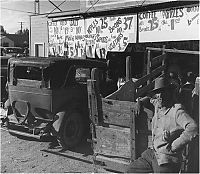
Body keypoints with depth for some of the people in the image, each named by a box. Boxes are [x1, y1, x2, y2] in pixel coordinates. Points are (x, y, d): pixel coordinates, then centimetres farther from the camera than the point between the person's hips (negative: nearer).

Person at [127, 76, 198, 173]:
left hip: (167, 159, -8)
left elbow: (193, 128, -30)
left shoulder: (177, 111, -17)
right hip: (152, 153, 8)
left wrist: (174, 146, -24)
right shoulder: (157, 106, 7)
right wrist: (140, 101, 13)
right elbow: (150, 98, 32)